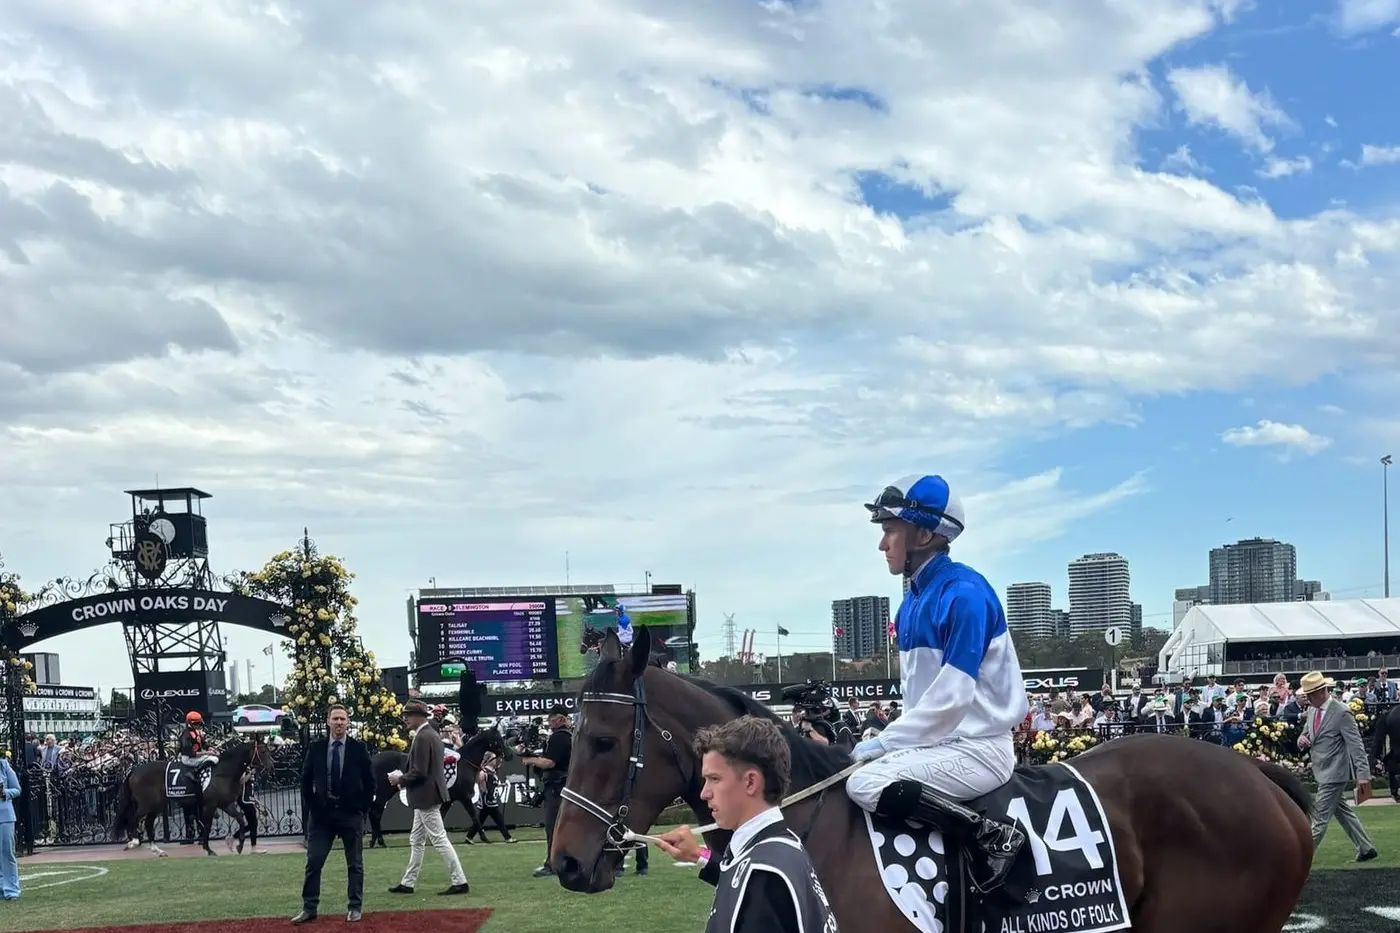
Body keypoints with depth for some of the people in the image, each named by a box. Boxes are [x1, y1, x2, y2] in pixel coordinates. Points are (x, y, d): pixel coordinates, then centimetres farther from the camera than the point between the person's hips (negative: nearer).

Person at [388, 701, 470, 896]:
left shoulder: (423, 737, -18)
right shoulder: (432, 734, 13)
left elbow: (420, 772, -22)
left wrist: (400, 780, -9)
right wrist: (403, 777, 13)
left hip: (426, 796, -11)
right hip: (427, 797, 11)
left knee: (439, 840, -7)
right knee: (416, 841, 16)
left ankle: (460, 882, -5)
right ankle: (408, 883, 24)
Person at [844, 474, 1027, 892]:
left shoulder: (963, 593, -17)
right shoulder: (913, 600, 10)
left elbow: (952, 696, -21)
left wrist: (885, 741, -16)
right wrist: (889, 740, 1)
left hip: (977, 746, -10)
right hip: (937, 741, 10)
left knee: (865, 783, -25)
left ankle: (992, 835, -17)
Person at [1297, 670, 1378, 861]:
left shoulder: (1341, 713, -18)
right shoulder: (1312, 710, 6)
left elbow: (1356, 745, -19)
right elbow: (1306, 734, 19)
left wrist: (1363, 774, -23)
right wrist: (1302, 739, -7)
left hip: (1334, 772, -9)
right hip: (1323, 772, 9)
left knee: (1320, 817, -6)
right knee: (1343, 812, 17)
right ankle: (1365, 848, 28)